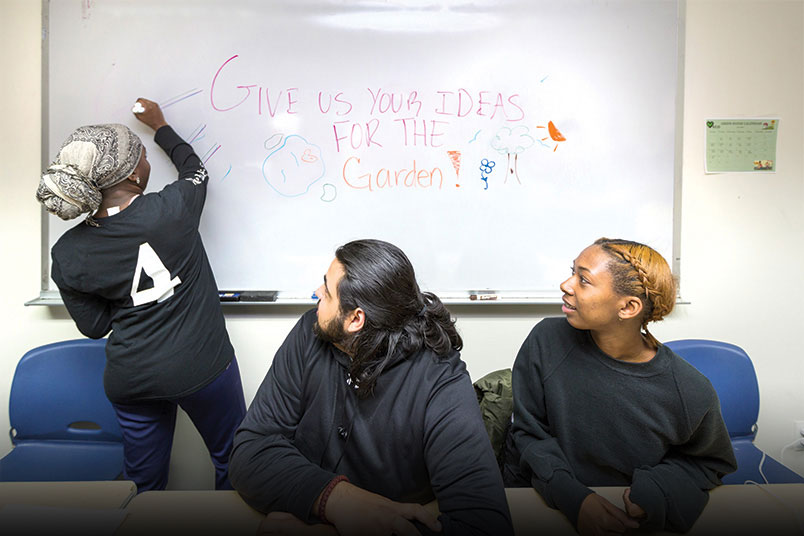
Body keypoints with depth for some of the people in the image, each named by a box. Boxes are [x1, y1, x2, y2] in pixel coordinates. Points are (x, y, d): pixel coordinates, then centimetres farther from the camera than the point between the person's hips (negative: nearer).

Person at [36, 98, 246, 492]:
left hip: (129, 379, 4)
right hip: (199, 367, -3)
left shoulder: (67, 255, -8)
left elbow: (94, 326, 4)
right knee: (233, 467, 21)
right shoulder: (171, 210, -18)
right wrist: (160, 126, 20)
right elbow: (195, 170, 6)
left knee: (143, 482, 24)